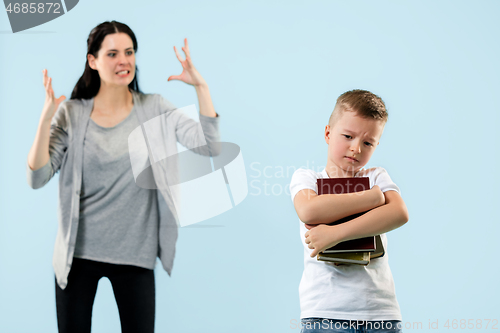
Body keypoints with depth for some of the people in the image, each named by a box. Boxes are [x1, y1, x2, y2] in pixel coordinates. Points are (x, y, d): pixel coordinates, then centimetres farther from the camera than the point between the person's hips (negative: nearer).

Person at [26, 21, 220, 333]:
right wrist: (46, 117, -20)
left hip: (135, 254, 0)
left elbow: (208, 146, -10)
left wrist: (201, 86, -16)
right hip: (78, 252, 0)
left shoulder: (155, 108, 0)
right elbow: (37, 178, -9)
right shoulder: (71, 114, -2)